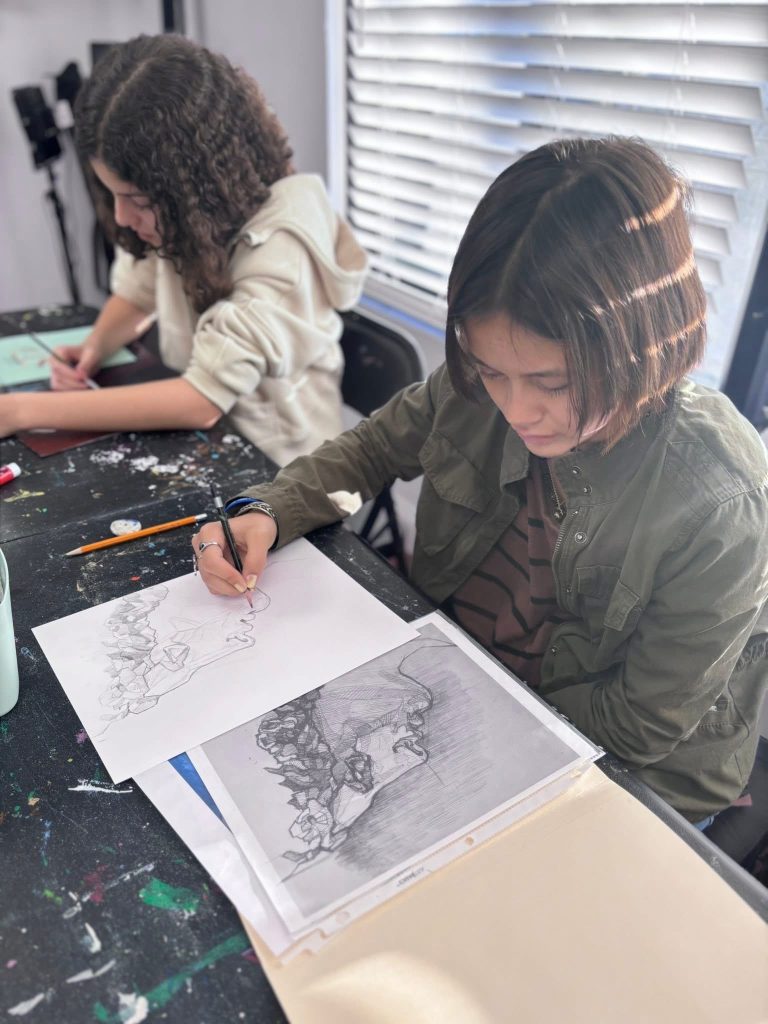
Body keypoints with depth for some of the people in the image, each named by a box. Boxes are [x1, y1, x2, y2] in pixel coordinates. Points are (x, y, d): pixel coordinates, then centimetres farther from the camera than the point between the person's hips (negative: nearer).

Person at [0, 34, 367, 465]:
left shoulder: (280, 245, -26)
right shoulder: (172, 212, -7)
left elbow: (202, 400, -28)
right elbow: (137, 293, 11)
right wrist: (94, 348, -10)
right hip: (206, 443, 6)